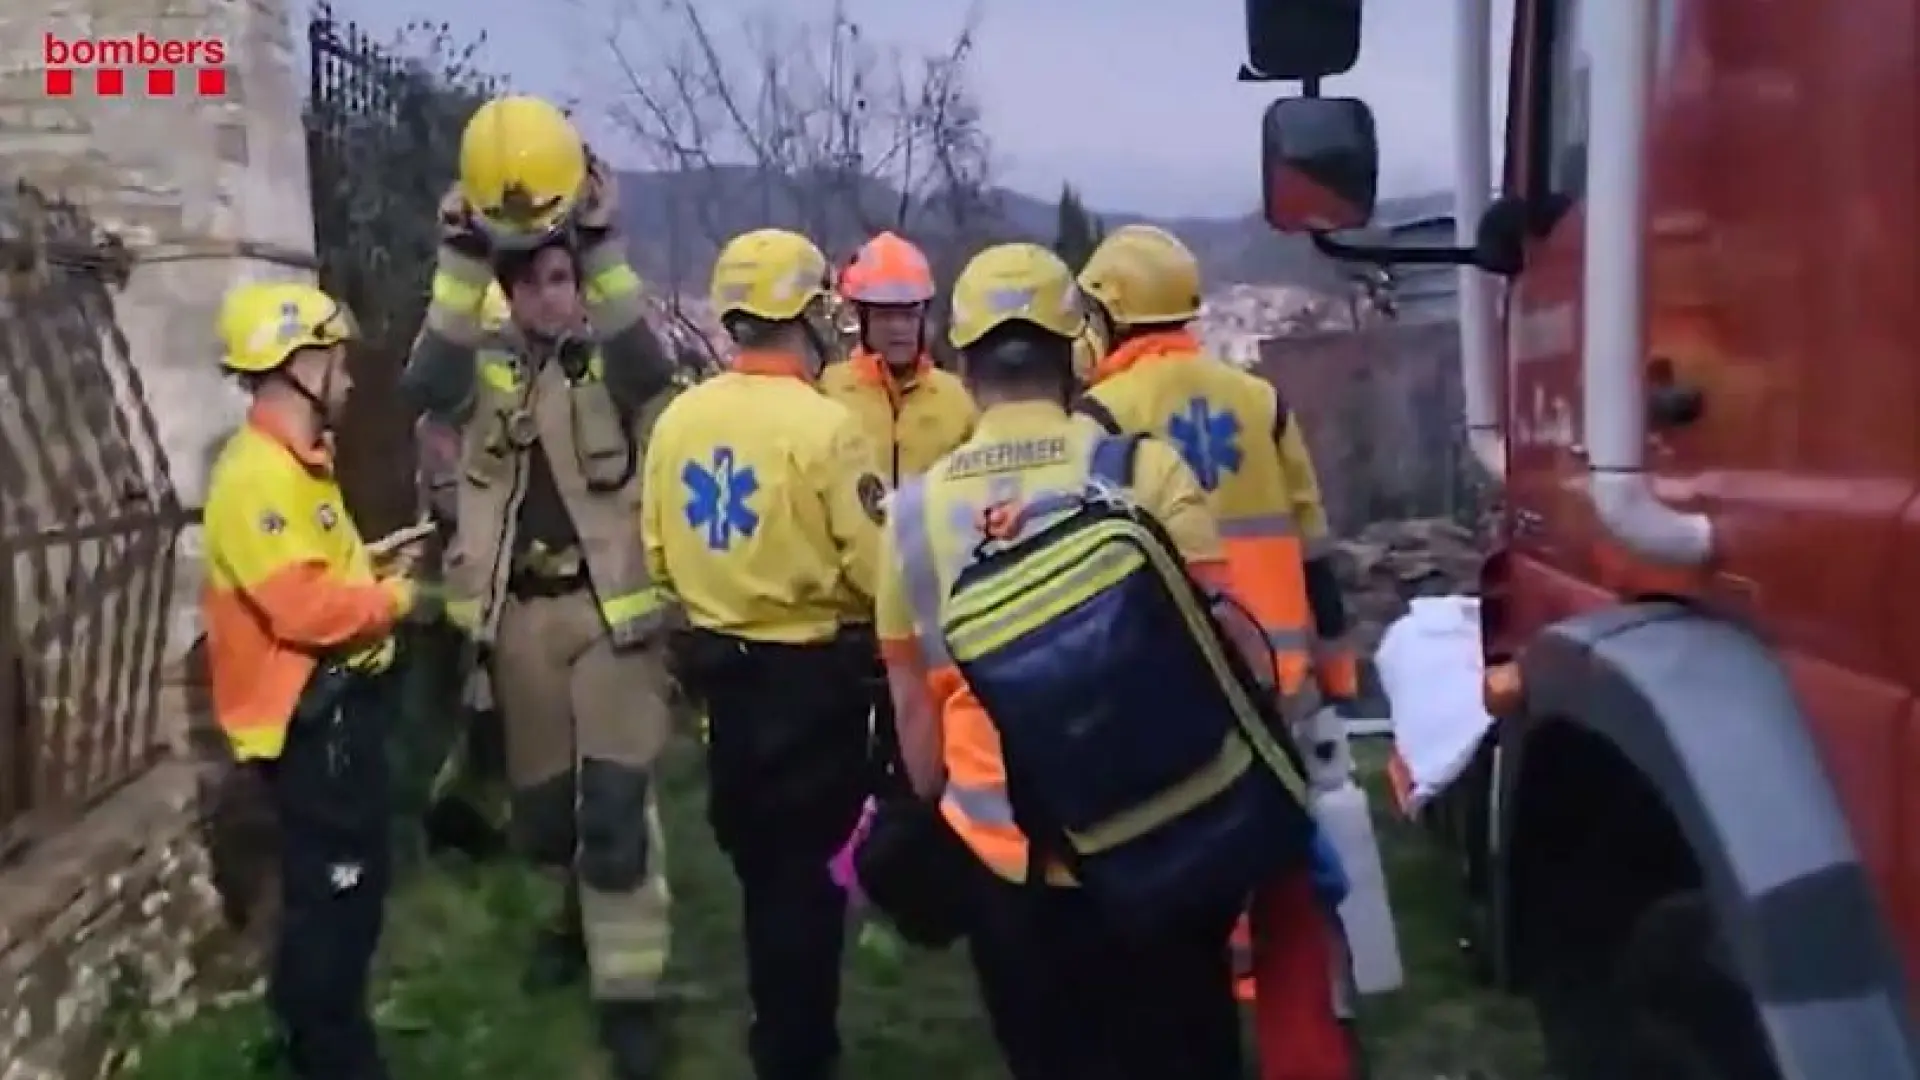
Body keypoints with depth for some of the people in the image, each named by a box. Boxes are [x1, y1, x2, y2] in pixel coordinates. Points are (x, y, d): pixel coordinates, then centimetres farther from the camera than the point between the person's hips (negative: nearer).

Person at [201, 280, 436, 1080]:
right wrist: (398, 597, -16)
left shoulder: (296, 462, 13)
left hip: (342, 702, 11)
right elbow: (304, 605, -29)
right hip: (309, 718, -11)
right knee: (332, 890, -2)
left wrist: (373, 559, 7)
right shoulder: (257, 475, -21)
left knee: (355, 879, 20)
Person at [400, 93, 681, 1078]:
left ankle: (630, 987, 2)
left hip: (611, 607, -3)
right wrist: (460, 265, -23)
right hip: (520, 613, 4)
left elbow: (651, 373, -25)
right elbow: (426, 387, -17)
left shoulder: (612, 359, -1)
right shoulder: (487, 366, 4)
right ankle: (583, 909, 45)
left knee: (616, 806, -8)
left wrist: (605, 252, -29)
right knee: (540, 801, 18)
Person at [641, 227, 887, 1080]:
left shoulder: (679, 417, -2)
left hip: (720, 666, 6)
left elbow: (658, 555, 4)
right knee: (808, 865, 7)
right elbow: (877, 573, -20)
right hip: (812, 674, -6)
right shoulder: (824, 424, -19)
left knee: (758, 856, 21)